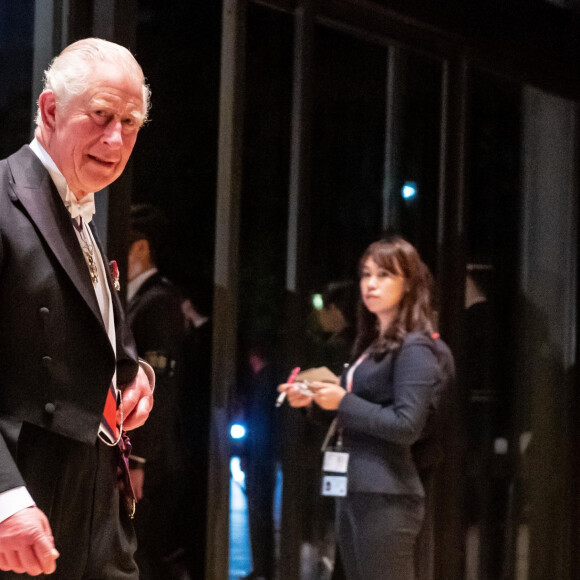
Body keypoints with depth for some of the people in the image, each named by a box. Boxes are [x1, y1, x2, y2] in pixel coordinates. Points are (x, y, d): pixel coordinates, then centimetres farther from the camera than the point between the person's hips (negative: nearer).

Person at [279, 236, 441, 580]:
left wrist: (344, 402, -15)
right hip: (353, 491, 10)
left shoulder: (414, 348, -9)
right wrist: (315, 401, 7)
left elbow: (407, 426, -18)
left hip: (385, 497, -10)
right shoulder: (372, 345, 19)